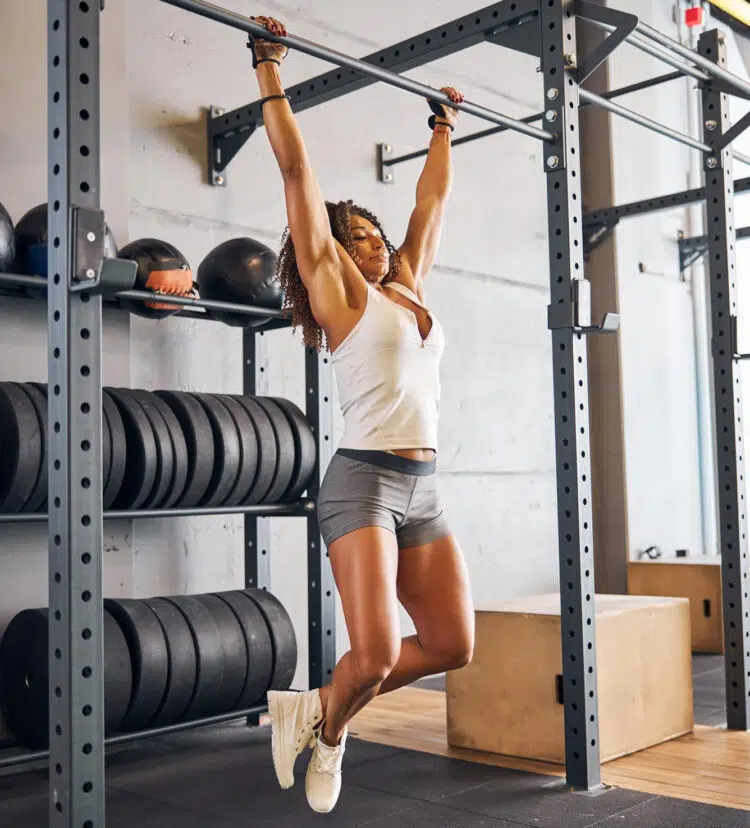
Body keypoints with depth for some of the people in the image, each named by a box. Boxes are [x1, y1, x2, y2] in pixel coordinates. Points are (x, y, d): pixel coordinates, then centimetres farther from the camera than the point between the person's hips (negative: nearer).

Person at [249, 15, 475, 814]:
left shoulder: (407, 286, 17)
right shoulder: (337, 290, 0)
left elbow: (432, 197, 28)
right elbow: (297, 171, -2)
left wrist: (442, 128, 36)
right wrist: (270, 74, -1)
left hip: (422, 487, 7)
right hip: (363, 480, -7)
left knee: (452, 644, 6)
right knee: (375, 653, -15)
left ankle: (318, 708, 25)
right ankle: (326, 727, 20)